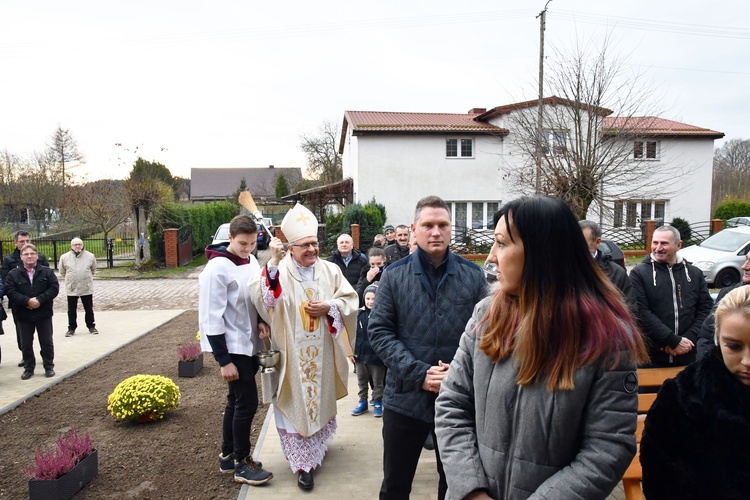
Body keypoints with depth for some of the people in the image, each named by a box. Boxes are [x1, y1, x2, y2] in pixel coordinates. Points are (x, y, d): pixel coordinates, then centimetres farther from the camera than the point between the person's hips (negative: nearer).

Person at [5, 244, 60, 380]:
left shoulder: (47, 272, -1)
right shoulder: (13, 274, 0)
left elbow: (54, 288, -8)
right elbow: (10, 292, -8)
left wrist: (39, 300, -20)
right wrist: (27, 301, -21)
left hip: (44, 314, -1)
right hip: (23, 315, 1)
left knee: (47, 342, 8)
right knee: (26, 344, 10)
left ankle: (49, 367, 20)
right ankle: (29, 368, 23)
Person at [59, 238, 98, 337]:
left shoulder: (90, 256, -2)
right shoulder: (64, 257, -2)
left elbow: (93, 269, 13)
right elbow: (62, 272, 11)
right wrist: (70, 280, 12)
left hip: (87, 288, 0)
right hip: (71, 288, 0)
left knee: (89, 309, 9)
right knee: (71, 311, 9)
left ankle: (91, 326, 22)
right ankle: (71, 328, 21)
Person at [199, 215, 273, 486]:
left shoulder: (251, 261, 3)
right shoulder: (217, 268, -20)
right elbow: (212, 318, -20)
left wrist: (260, 320, -4)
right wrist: (224, 360, -19)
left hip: (249, 343, 8)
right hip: (232, 347, -7)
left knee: (236, 400, 16)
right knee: (247, 402, -2)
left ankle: (228, 456, 31)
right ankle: (242, 463, 15)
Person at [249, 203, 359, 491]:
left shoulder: (330, 270, 2)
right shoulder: (278, 271, -9)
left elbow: (351, 300, 3)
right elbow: (261, 298, -24)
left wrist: (328, 307, -15)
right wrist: (273, 262, -32)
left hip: (323, 354, 4)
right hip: (293, 356, -4)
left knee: (322, 401, 20)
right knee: (296, 405, 2)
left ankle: (317, 445, 44)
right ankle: (303, 462, 14)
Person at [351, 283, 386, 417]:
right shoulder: (359, 313, -1)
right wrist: (352, 351, 5)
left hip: (377, 355, -4)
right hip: (360, 354, 4)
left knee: (377, 383, 13)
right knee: (362, 382, 18)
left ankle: (377, 403, 29)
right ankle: (363, 402, 33)